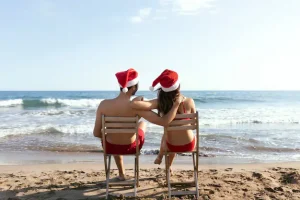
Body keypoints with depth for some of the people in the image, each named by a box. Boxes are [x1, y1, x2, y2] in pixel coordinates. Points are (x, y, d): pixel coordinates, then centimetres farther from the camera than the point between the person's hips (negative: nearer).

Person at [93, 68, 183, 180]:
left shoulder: (104, 104, -21)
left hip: (110, 147, 2)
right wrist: (176, 105, -15)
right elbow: (164, 122, -29)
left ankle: (121, 174, 51)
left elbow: (96, 133, -14)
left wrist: (108, 135, 8)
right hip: (131, 148, -1)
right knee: (142, 124, 29)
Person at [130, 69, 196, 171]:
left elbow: (134, 104, -34)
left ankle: (159, 158, 60)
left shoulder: (160, 102, -22)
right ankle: (168, 166, 51)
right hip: (189, 145, 0)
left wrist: (140, 100, -12)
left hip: (172, 146, 0)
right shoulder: (189, 101, -21)